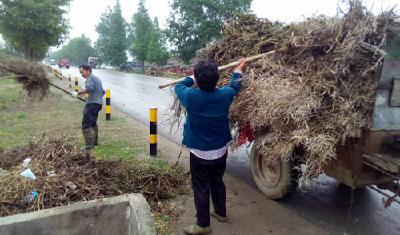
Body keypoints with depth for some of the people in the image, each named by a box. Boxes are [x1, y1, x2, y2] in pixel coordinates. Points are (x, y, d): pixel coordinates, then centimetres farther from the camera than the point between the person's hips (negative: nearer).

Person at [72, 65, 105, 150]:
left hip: (92, 104, -10)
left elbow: (89, 88, -26)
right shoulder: (97, 79, 24)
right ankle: (95, 141, 34)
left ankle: (89, 144, -20)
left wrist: (78, 93, -23)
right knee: (93, 123, 24)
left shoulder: (90, 78, -6)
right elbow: (102, 92, 30)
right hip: (98, 104, 10)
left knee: (86, 123, -13)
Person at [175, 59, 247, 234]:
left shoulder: (190, 97, -20)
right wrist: (239, 70, 31)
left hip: (200, 154, -4)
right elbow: (234, 86, 14)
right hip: (221, 151, 5)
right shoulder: (224, 95, -11)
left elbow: (179, 86, 3)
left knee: (201, 189, 10)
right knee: (218, 182, 24)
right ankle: (221, 213, 43)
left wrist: (193, 78, 19)